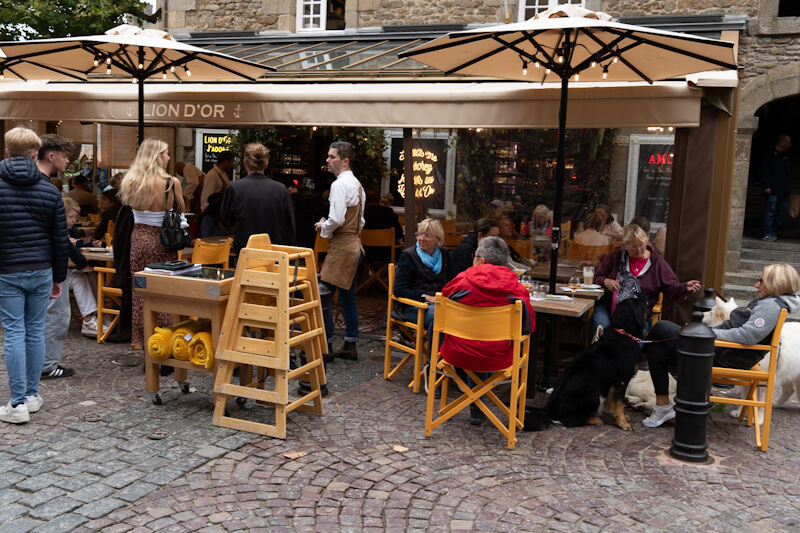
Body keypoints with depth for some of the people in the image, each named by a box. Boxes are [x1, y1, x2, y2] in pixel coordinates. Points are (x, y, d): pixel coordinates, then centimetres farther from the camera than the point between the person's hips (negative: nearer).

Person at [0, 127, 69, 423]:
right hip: (41, 271, 2)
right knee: (36, 331, 10)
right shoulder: (49, 190, 3)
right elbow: (60, 239, 5)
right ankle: (33, 395, 19)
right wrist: (58, 277, 14)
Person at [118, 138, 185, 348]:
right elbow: (181, 211, 1)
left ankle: (142, 338, 21)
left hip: (138, 238, 4)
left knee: (141, 291, 12)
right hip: (162, 240, -4)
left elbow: (130, 206, 13)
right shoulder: (172, 182, -12)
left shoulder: (131, 181, -2)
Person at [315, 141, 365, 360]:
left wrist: (323, 228, -5)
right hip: (355, 244, 10)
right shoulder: (357, 184, 16)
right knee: (347, 298, 14)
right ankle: (350, 346, 20)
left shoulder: (340, 184, -14)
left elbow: (337, 219, -24)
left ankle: (326, 346, -1)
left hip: (342, 246, -10)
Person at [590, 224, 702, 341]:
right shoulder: (615, 256, 10)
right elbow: (597, 276, 16)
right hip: (608, 305, 1)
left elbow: (671, 289, 4)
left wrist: (686, 287, -18)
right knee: (599, 324, -32)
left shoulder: (657, 262, 8)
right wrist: (606, 281, -7)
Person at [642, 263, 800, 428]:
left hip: (722, 356, -11)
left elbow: (748, 335, -28)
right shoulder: (763, 301, 19)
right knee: (656, 353, 6)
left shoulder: (771, 306, -15)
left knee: (661, 326, -6)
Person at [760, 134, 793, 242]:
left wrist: (789, 190, 20)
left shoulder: (785, 155, 17)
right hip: (773, 191, -8)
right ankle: (767, 234, 0)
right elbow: (764, 171, -12)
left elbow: (788, 172, 23)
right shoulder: (771, 154, -7)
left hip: (785, 192, 8)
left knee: (784, 211, 7)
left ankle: (773, 231, 16)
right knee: (770, 212, -5)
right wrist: (766, 186, -19)